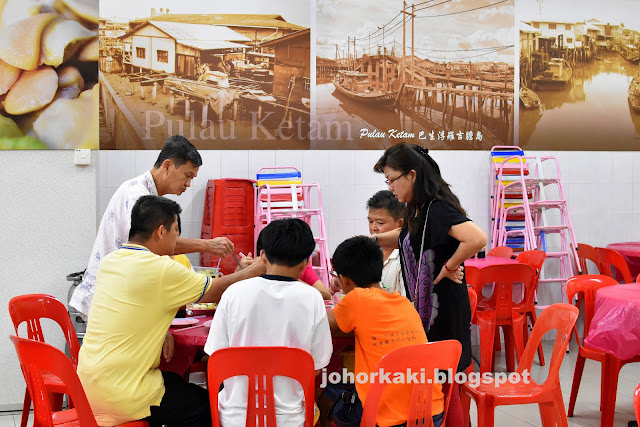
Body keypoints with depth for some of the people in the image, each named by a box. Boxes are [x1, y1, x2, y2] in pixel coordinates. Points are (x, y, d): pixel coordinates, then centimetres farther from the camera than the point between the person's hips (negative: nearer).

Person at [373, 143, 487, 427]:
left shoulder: (438, 209, -21)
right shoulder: (417, 211, 8)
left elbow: (477, 239, -36)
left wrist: (449, 266, -23)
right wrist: (374, 240, 22)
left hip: (443, 311, -9)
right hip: (423, 308, 9)